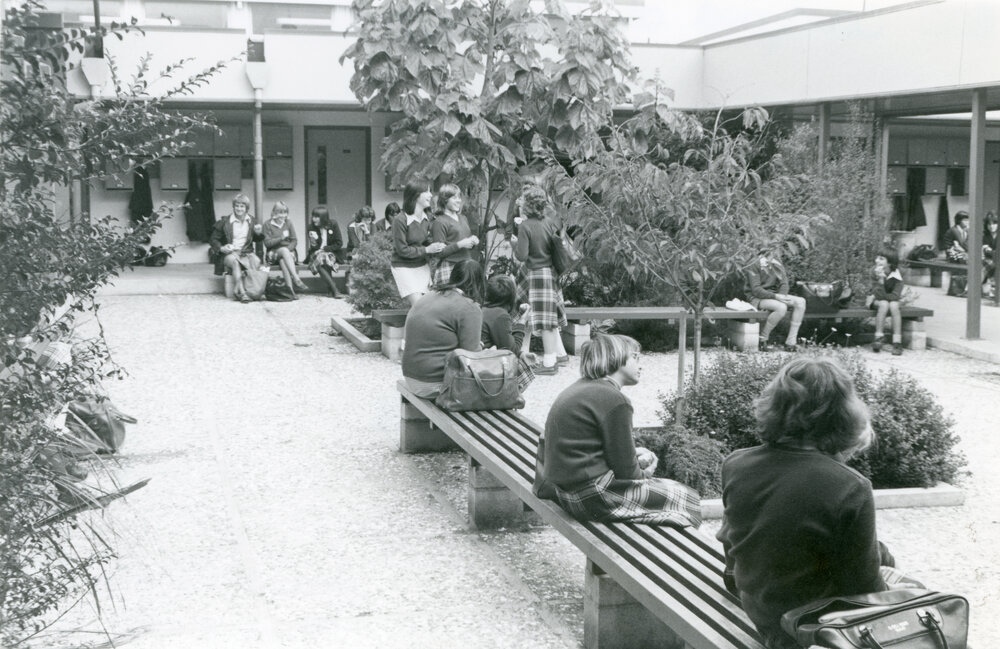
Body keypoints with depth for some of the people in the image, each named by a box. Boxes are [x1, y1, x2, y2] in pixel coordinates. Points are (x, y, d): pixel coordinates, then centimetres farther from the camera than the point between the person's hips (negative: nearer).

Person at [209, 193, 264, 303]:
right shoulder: (225, 222, 4)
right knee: (234, 261, -39)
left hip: (246, 253, 2)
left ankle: (237, 290, -36)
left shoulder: (252, 221, 12)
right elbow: (213, 239, 9)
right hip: (229, 254, -2)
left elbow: (257, 240, 23)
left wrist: (259, 233, -1)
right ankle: (242, 292, -47)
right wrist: (221, 248, -11)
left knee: (256, 261, -32)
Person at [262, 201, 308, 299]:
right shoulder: (268, 225, 3)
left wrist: (289, 249, -13)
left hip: (288, 251, 2)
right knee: (284, 250, -37)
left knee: (282, 260, -35)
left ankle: (290, 288, -49)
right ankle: (296, 278, -50)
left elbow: (294, 241, 7)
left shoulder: (288, 223, 12)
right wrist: (281, 238, -19)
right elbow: (267, 243, -6)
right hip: (273, 253, -2)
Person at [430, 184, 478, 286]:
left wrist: (473, 241, 8)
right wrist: (460, 244, -17)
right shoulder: (439, 222, -6)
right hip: (448, 269, -7)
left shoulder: (463, 218, 18)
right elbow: (439, 252, -12)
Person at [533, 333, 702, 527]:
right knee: (686, 498, 1)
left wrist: (635, 453, 9)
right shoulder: (615, 401, -18)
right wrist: (643, 474, 7)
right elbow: (626, 471, -15)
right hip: (592, 499, -10)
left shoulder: (578, 389, 12)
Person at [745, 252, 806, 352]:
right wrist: (775, 296, -28)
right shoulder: (755, 264, -13)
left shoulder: (776, 262, 6)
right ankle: (763, 339, -15)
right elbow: (756, 290, -19)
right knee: (781, 307, -34)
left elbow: (784, 283, 5)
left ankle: (791, 342, -18)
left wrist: (782, 297, -16)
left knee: (801, 301, -15)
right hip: (757, 298, -7)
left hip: (774, 295, 7)